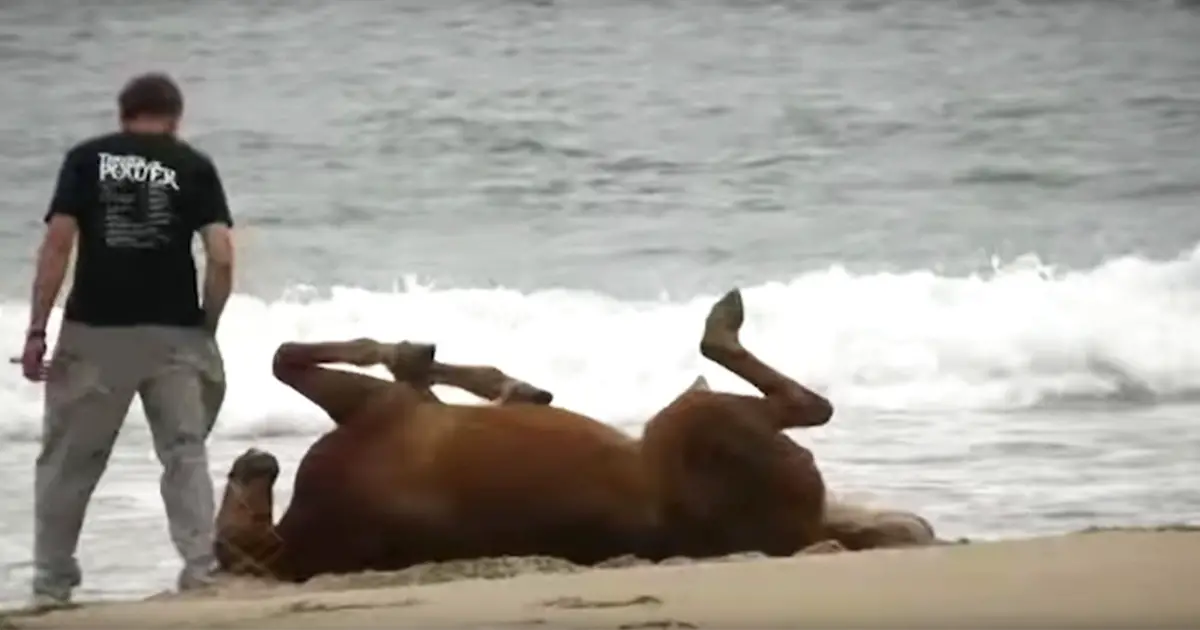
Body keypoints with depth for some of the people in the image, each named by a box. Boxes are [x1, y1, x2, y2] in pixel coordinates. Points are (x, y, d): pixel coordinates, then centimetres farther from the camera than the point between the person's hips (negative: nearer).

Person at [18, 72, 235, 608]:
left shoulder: (86, 159, 5)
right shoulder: (194, 166, 5)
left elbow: (57, 243, -5)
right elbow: (221, 258, -5)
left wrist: (37, 331, -3)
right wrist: (208, 326, 9)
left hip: (95, 331, 0)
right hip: (174, 332, 0)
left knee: (68, 461, 10)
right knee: (185, 454, 9)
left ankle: (52, 584, 11)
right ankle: (200, 570, -2)